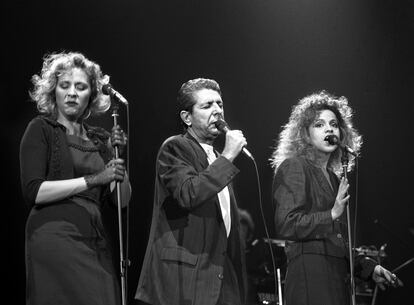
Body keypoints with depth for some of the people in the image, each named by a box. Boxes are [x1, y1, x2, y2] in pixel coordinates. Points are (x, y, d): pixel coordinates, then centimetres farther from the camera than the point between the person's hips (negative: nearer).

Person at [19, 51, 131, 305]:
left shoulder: (100, 139, 18)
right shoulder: (41, 129, 4)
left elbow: (122, 199, 12)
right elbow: (33, 191, -9)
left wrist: (117, 155, -3)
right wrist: (93, 179, -13)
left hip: (96, 243, 5)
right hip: (55, 235, -5)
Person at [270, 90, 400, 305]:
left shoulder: (334, 178, 22)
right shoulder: (294, 167, -1)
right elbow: (285, 226, -13)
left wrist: (368, 267, 19)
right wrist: (332, 215, -14)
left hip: (337, 276, 8)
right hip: (310, 275, -8)